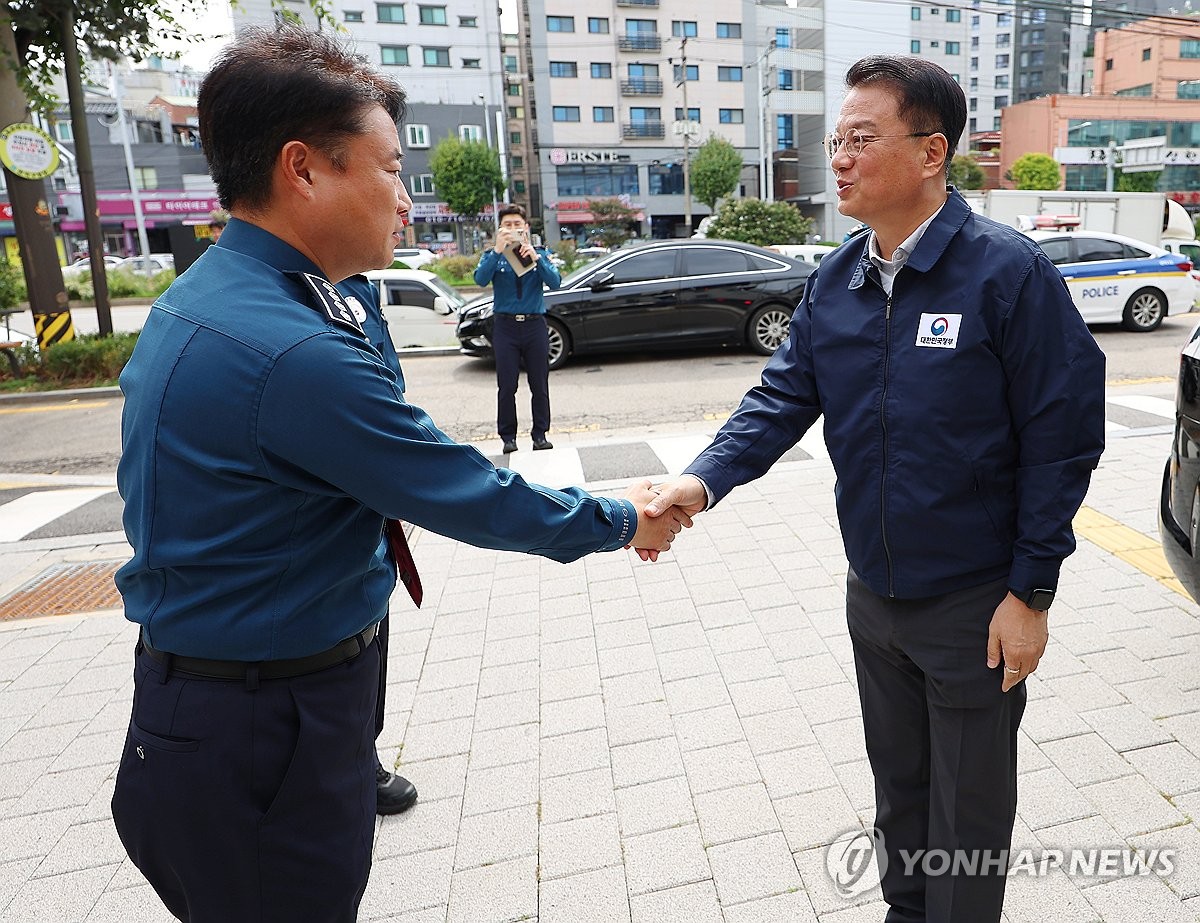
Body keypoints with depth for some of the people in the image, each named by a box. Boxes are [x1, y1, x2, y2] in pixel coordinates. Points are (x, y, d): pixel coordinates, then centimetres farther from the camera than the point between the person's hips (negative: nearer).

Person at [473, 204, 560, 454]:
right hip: (505, 326, -1)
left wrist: (535, 258, -18)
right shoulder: (493, 256, 8)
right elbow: (480, 279, -12)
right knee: (506, 386, -1)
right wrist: (498, 251, -20)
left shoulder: (540, 255, 10)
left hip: (535, 324, 1)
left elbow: (555, 282, -6)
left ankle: (540, 434, 12)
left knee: (539, 385, 3)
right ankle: (508, 437, 7)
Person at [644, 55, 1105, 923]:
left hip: (975, 605, -5)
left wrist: (1031, 593, -14)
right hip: (872, 593, 6)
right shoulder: (834, 281, 1)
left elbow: (1064, 436, -14)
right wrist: (704, 479, -19)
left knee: (970, 815, 14)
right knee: (897, 787, 25)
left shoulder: (1008, 270, -16)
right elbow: (784, 396, -1)